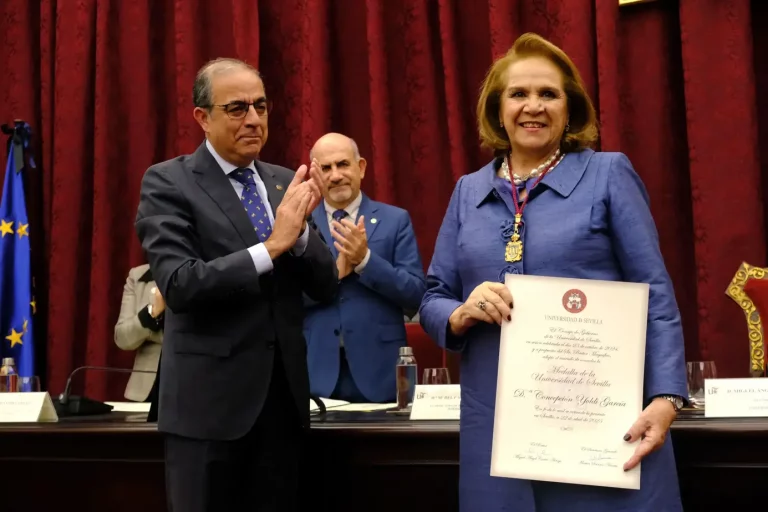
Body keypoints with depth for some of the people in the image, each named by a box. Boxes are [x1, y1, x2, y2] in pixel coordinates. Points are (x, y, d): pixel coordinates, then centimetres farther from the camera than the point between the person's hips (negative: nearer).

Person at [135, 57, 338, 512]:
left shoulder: (284, 183, 9)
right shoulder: (168, 183, -5)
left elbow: (326, 287, 6)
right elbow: (180, 285, -18)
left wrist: (299, 227, -12)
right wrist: (272, 245, -21)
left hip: (284, 394, 5)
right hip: (210, 399, -5)